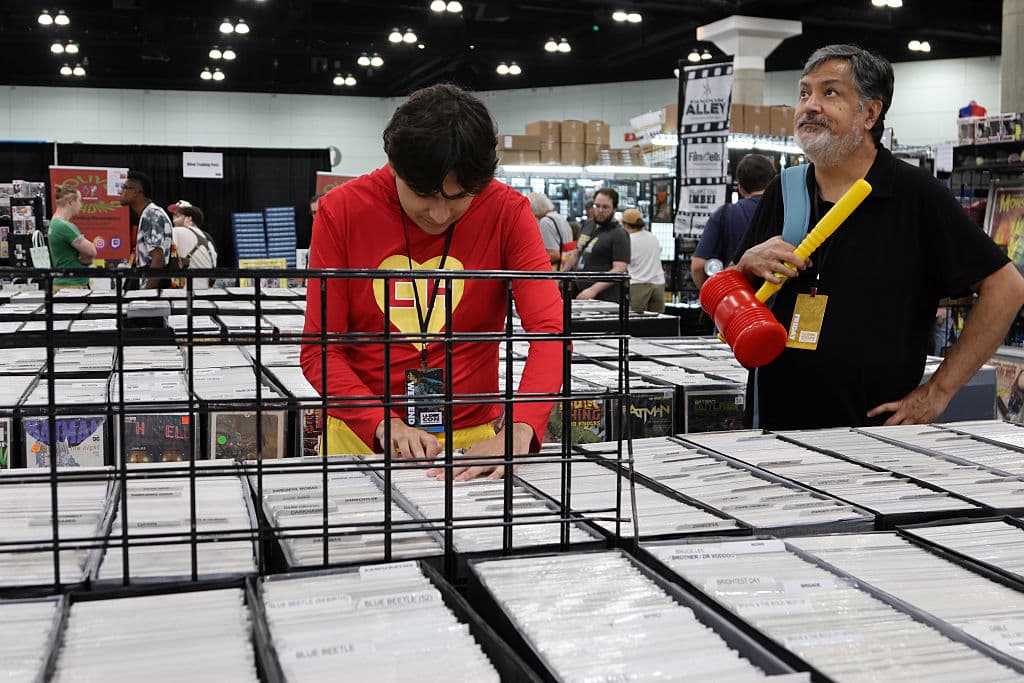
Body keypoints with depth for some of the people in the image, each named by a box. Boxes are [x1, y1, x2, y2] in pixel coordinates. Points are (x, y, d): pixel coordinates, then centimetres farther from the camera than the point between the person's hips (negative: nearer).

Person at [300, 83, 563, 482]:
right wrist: (385, 425, -21)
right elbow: (320, 349, -6)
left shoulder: (507, 212, -6)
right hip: (360, 437, 1)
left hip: (472, 439, -1)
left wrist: (518, 433, -31)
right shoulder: (342, 212, -5)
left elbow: (549, 330, -15)